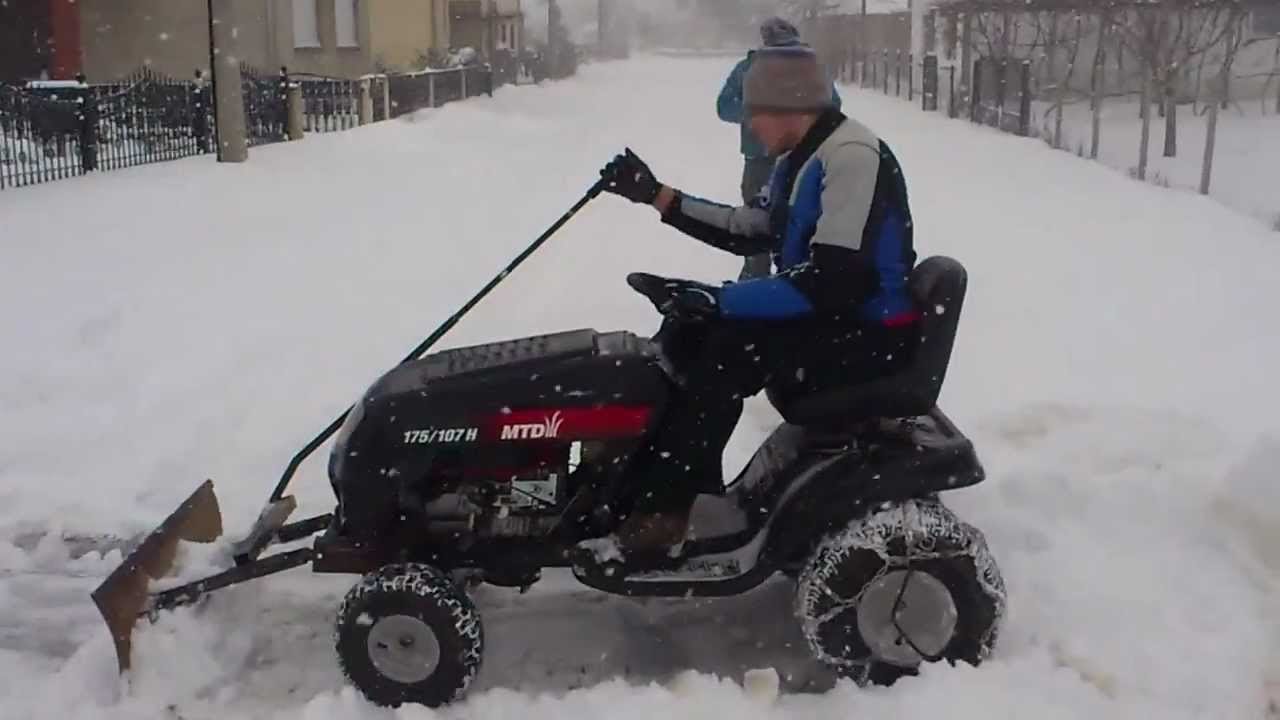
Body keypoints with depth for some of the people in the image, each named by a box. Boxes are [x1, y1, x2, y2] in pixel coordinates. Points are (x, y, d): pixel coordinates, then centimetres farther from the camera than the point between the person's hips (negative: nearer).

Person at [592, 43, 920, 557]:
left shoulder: (853, 157, -21)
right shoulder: (800, 158, 10)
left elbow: (835, 279, -30)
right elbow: (749, 232, 16)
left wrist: (718, 298, -30)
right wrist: (655, 195, 9)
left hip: (868, 332, -10)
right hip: (825, 314, 10)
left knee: (726, 355, -26)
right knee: (686, 334, 2)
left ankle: (663, 509, -16)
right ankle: (693, 488, 3)